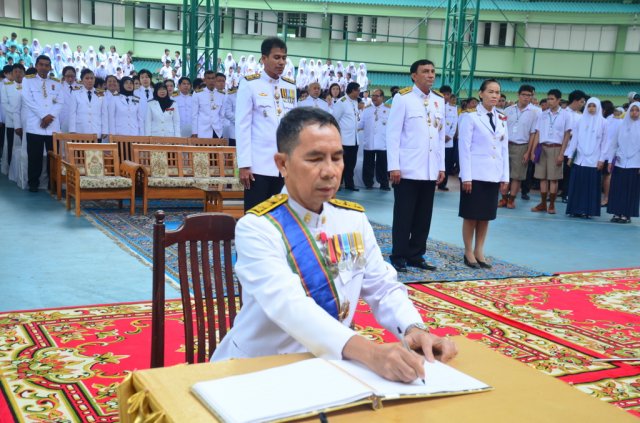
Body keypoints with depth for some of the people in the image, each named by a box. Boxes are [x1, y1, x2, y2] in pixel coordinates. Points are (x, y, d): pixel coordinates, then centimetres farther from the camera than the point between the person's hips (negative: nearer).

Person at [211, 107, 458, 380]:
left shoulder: (354, 218, 3)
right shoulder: (256, 228, -15)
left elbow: (384, 289, 4)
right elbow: (289, 306, -29)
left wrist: (414, 330, -17)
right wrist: (370, 352, -41)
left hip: (329, 363, 4)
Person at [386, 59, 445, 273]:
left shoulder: (439, 100, 11)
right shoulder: (403, 97, -5)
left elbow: (441, 135, 14)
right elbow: (393, 133, -7)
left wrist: (441, 166, 10)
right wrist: (393, 166, -12)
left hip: (430, 170, 5)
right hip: (407, 169, -5)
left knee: (424, 216, 8)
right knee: (403, 215, 2)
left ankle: (416, 254, 19)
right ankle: (399, 256, 11)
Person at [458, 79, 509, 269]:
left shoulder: (501, 119, 11)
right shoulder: (471, 116, -5)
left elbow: (504, 148, 12)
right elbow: (465, 147, -9)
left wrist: (505, 176, 7)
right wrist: (466, 176, -13)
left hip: (493, 175, 5)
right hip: (475, 174, -5)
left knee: (486, 215, 9)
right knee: (471, 215, 1)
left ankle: (479, 251, 18)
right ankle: (468, 253, 12)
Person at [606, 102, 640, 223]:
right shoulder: (622, 126, 8)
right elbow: (614, 144, 10)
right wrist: (610, 160, 5)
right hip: (619, 163, 3)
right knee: (617, 189, 3)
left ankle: (626, 214, 5)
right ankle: (617, 213, 10)